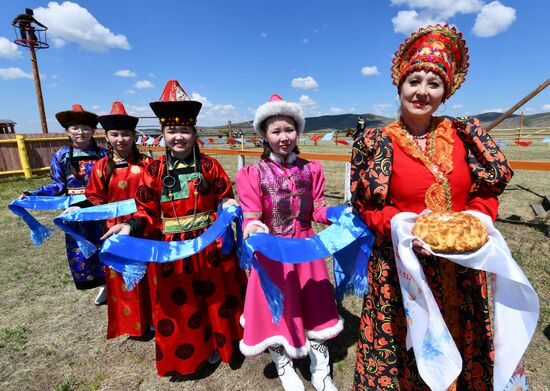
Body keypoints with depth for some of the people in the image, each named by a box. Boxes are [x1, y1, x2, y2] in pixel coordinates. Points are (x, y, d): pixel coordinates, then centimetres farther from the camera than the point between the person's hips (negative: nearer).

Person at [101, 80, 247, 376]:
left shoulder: (209, 165, -4)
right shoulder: (155, 170, -3)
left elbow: (223, 197, 5)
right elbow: (148, 210, 1)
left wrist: (229, 206, -16)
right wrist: (130, 226, -16)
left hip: (211, 244, 0)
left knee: (215, 297, 17)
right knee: (177, 304, 15)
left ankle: (215, 344, 45)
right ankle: (180, 356, 42)